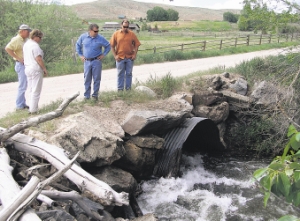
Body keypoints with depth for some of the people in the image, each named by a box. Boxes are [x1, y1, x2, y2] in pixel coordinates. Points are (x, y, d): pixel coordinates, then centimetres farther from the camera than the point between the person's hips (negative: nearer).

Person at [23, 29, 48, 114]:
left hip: (27, 68, 9)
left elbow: (26, 57, 17)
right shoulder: (35, 45, -14)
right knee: (36, 91, -4)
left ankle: (31, 109, 17)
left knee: (31, 90, 14)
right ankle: (33, 110, -2)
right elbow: (38, 59, -19)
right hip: (36, 69, -9)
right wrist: (45, 69, -13)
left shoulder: (26, 44, 14)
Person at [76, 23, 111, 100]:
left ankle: (95, 94, 14)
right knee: (87, 79, 6)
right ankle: (86, 95, 15)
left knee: (97, 79, 3)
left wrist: (103, 54, 0)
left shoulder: (100, 38, -6)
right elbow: (78, 45, 14)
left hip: (97, 61, -1)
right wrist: (80, 55, 9)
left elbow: (108, 46, 6)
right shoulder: (83, 37, -1)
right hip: (87, 61, 1)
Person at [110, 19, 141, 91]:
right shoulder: (116, 34, 0)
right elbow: (112, 46, 2)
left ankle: (128, 88, 17)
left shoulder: (132, 34, 3)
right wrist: (115, 56, -6)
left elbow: (136, 44, 6)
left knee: (129, 74, 7)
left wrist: (134, 54, -5)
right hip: (120, 58, -1)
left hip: (130, 58, 1)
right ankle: (120, 89, 14)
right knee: (120, 74, 6)